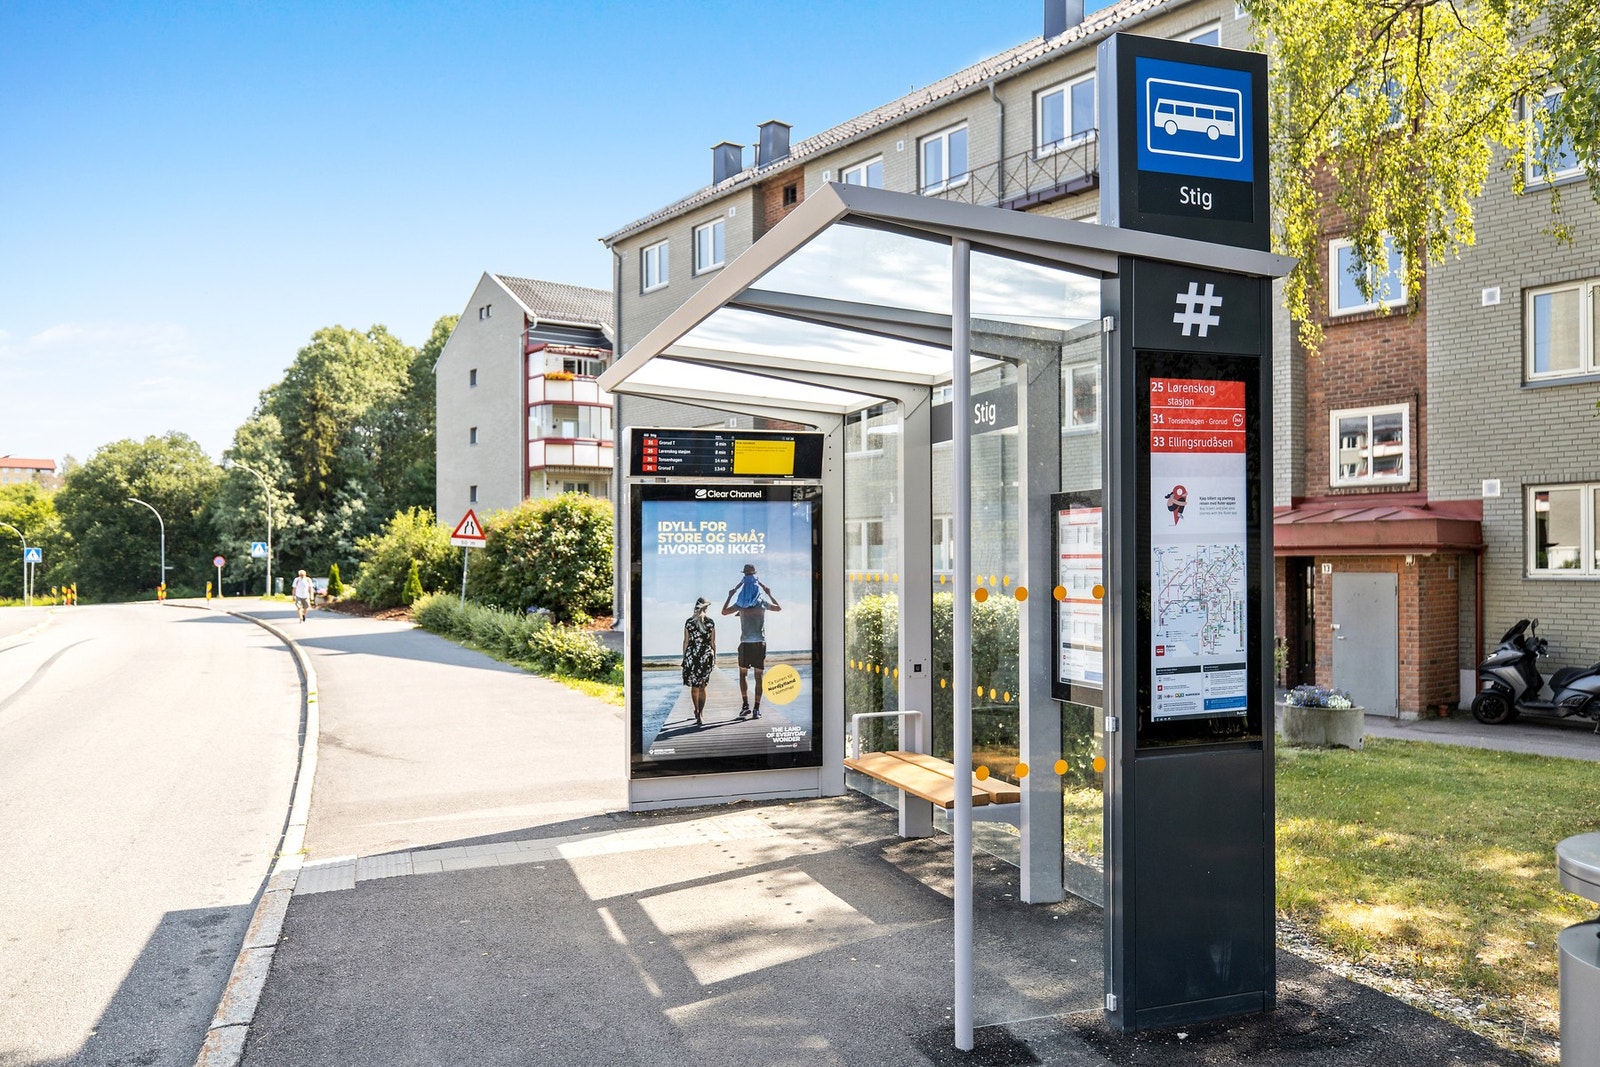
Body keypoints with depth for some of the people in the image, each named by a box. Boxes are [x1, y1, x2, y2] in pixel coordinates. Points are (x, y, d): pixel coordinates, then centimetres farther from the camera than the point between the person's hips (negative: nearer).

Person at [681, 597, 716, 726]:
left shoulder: (688, 622, -1)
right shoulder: (711, 622, -2)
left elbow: (686, 641, 1)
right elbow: (713, 642, 2)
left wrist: (684, 657, 10)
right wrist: (714, 657, 11)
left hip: (691, 654, 0)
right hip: (706, 654, 0)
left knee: (694, 686, 12)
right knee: (702, 686, 6)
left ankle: (697, 711, 19)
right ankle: (700, 713, 1)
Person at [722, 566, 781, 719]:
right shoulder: (763, 602, 0)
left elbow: (724, 612, 10)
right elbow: (779, 608, 19)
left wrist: (730, 596, 16)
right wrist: (769, 594, 23)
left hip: (745, 643, -1)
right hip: (760, 643, 1)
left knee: (743, 674, 14)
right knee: (759, 676, 4)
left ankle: (746, 705, 5)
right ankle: (757, 709, 1)